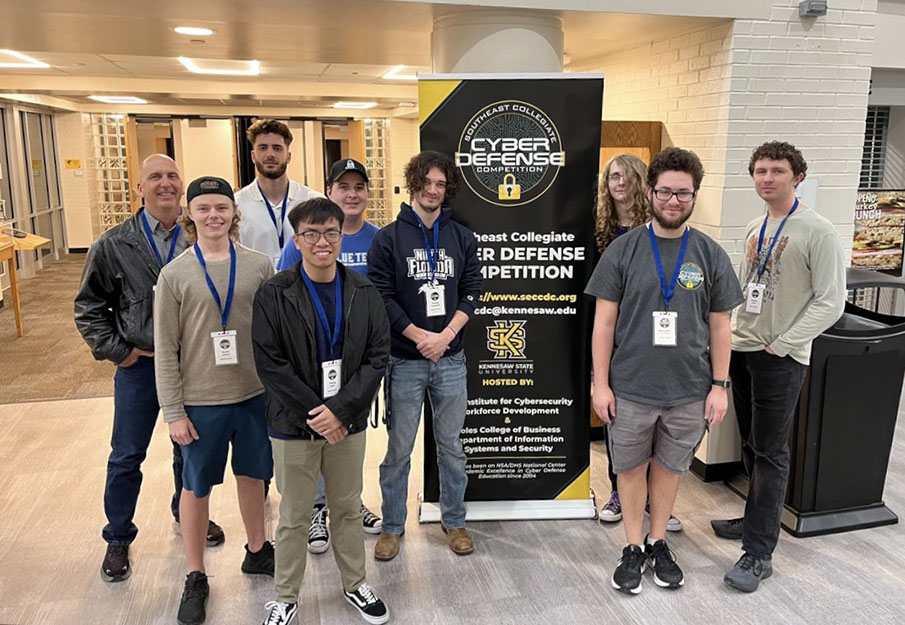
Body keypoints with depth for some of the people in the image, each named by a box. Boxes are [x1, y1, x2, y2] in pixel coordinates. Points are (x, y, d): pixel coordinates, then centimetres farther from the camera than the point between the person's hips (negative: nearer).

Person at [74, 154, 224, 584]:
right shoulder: (114, 245, -7)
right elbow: (89, 307, 1)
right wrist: (116, 351, -5)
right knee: (127, 457, 10)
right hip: (139, 366, -1)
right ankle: (118, 539, 28)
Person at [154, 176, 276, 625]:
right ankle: (195, 577, 29)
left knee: (252, 476, 18)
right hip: (201, 401, -1)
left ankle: (257, 551, 41)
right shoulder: (175, 275, -6)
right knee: (196, 487, 12)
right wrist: (173, 412, -6)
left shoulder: (259, 266, -3)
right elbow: (165, 350, -5)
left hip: (256, 395, 1)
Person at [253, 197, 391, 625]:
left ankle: (355, 585, 38)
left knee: (348, 509, 18)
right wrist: (315, 415, -16)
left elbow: (377, 357, -5)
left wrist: (340, 410, -15)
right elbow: (271, 365, -13)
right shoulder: (274, 296, -9)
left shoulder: (364, 293, -2)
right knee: (294, 517, 11)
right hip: (294, 426, -2)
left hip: (348, 424, 2)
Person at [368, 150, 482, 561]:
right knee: (399, 449, 7)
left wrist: (445, 335, -11)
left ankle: (454, 522, 29)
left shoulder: (462, 238, 6)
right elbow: (382, 297, -7)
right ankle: (392, 526, 23)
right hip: (404, 360, -2)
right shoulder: (388, 238, -2)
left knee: (451, 445, 13)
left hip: (450, 358, 2)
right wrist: (421, 337, -13)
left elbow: (471, 292, 3)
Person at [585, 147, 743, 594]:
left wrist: (719, 385, 2)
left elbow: (720, 325, 6)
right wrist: (600, 384, -6)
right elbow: (604, 321, -3)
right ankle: (633, 548, 29)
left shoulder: (711, 255, 1)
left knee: (669, 467, 15)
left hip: (689, 390, 1)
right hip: (629, 388, -1)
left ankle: (658, 543, 35)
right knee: (631, 468, 11)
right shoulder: (624, 250, -3)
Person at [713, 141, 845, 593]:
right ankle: (757, 521, 32)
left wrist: (781, 345, -15)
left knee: (769, 453, -3)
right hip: (741, 351, 7)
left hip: (780, 359, -7)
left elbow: (830, 303, -13)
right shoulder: (755, 229, 11)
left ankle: (759, 553, 3)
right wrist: (727, 336, 9)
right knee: (751, 447, 16)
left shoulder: (818, 232, -11)